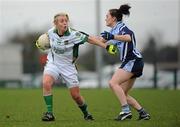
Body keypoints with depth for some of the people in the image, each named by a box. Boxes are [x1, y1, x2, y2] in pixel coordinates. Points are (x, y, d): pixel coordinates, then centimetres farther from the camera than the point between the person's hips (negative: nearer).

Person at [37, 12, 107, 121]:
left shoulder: (73, 35, -21)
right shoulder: (51, 32, -9)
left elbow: (89, 39, -22)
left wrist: (105, 45, -29)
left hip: (68, 66, -2)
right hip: (53, 63, 2)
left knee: (76, 95, 2)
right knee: (46, 83, -29)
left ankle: (86, 113, 34)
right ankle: (50, 113, -20)